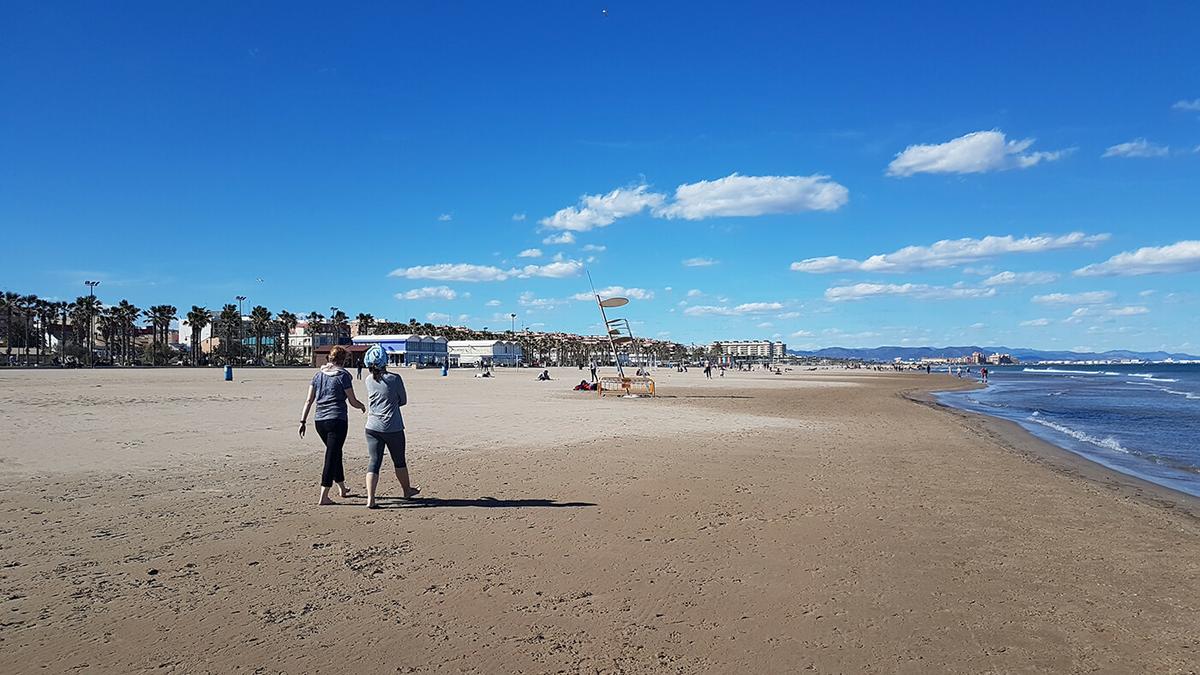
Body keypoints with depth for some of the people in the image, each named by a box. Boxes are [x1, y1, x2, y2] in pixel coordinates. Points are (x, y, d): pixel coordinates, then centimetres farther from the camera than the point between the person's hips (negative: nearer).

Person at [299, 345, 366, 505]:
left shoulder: (318, 374, 9)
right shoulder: (343, 375, -6)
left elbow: (309, 400, 7)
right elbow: (353, 401, -4)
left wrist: (303, 421, 9)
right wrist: (363, 406, 17)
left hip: (319, 420, 6)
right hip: (337, 420, -6)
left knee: (335, 454, 20)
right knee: (332, 456, -2)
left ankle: (342, 489, 33)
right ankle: (323, 497, -4)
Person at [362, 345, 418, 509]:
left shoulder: (369, 381, 1)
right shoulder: (395, 378, -11)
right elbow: (404, 401, 0)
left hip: (372, 427, 3)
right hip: (393, 428, -3)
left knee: (373, 462, 3)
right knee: (399, 461, 15)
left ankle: (370, 498, -8)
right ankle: (407, 490, 34)